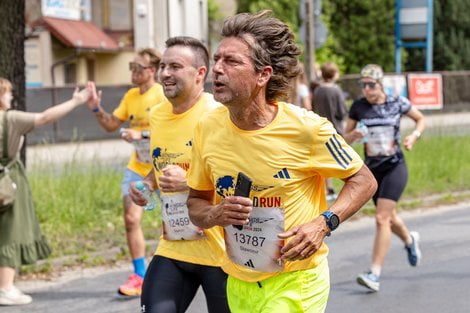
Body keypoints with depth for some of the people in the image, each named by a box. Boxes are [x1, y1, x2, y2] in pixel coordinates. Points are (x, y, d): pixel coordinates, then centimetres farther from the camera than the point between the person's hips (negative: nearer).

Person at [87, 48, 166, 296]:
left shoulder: (163, 94, -13)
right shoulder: (131, 96, 7)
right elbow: (111, 124, 12)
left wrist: (142, 134, -30)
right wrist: (96, 109, -4)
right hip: (137, 166, 5)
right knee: (131, 218, -7)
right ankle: (139, 276, 0)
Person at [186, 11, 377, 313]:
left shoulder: (306, 127, -17)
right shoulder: (209, 127, -5)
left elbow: (364, 181, -4)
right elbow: (196, 200, 8)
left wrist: (324, 223, -20)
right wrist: (214, 215, -15)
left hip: (297, 282, -5)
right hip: (239, 284, 5)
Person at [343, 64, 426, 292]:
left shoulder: (397, 102, -6)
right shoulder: (358, 107, -2)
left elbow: (421, 119, 10)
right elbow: (345, 139, 4)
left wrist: (414, 136, -9)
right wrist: (353, 135, -18)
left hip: (395, 167, -4)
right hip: (372, 169, 4)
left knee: (382, 218, -15)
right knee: (390, 217, 19)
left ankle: (375, 274, -15)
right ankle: (410, 241, 53)